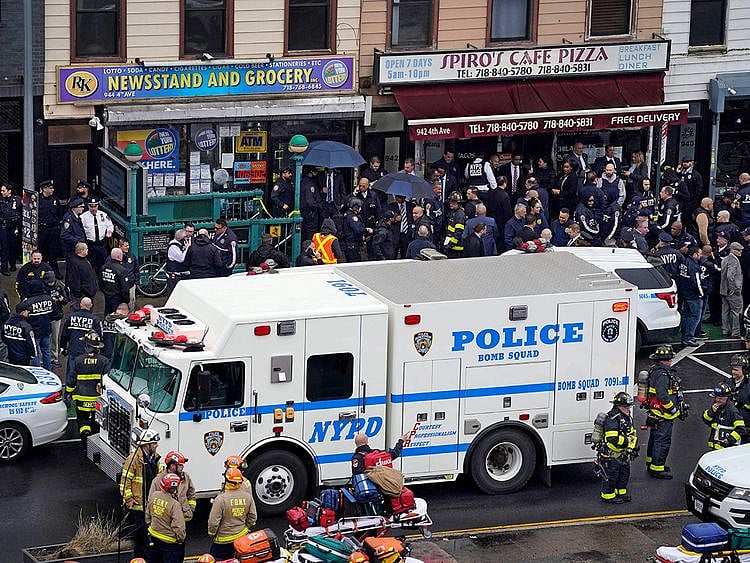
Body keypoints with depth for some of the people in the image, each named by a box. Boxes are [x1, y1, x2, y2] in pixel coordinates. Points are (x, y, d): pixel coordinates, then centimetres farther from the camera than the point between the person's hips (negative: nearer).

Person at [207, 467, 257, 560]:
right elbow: (253, 517, 4)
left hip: (223, 540, -5)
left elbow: (213, 521, -18)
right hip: (242, 537, 5)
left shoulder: (221, 499, -21)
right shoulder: (247, 497, -5)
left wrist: (212, 534, 0)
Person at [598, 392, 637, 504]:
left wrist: (632, 447, -1)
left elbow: (633, 435, 15)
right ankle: (608, 496, 11)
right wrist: (627, 441, -20)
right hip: (611, 454, -9)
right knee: (611, 475, 0)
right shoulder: (612, 418, -22)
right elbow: (612, 438, -30)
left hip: (623, 454, 9)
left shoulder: (628, 418, 10)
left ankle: (621, 492, 33)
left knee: (624, 473, 18)